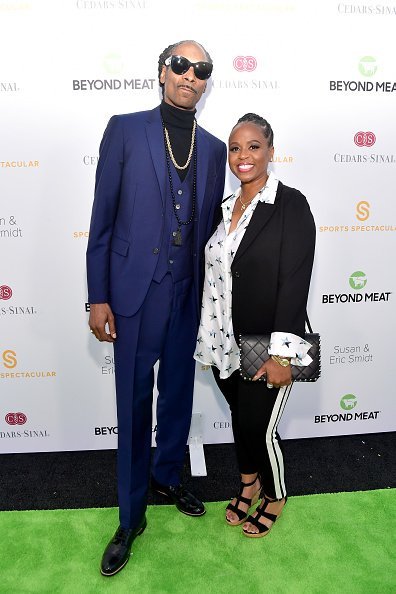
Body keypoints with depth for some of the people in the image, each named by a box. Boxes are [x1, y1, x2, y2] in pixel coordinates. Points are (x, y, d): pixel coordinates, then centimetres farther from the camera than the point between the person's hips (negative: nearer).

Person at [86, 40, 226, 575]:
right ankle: (132, 516, 27)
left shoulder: (213, 148, 10)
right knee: (134, 405, 6)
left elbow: (209, 226, 10)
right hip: (136, 290, -3)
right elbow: (102, 218, -3)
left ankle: (167, 478, 42)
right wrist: (98, 297, -7)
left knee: (178, 394, 16)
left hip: (188, 293, 4)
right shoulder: (125, 130, 0)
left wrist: (209, 294, 8)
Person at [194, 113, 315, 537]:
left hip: (266, 346, -6)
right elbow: (214, 272, 10)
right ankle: (249, 483, 46)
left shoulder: (291, 205, -12)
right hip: (226, 342, 6)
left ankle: (274, 497, 35)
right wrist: (209, 335, 11)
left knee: (258, 426, 5)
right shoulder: (227, 207, 7)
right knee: (240, 415, 20)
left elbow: (295, 281, -17)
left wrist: (281, 353, -20)